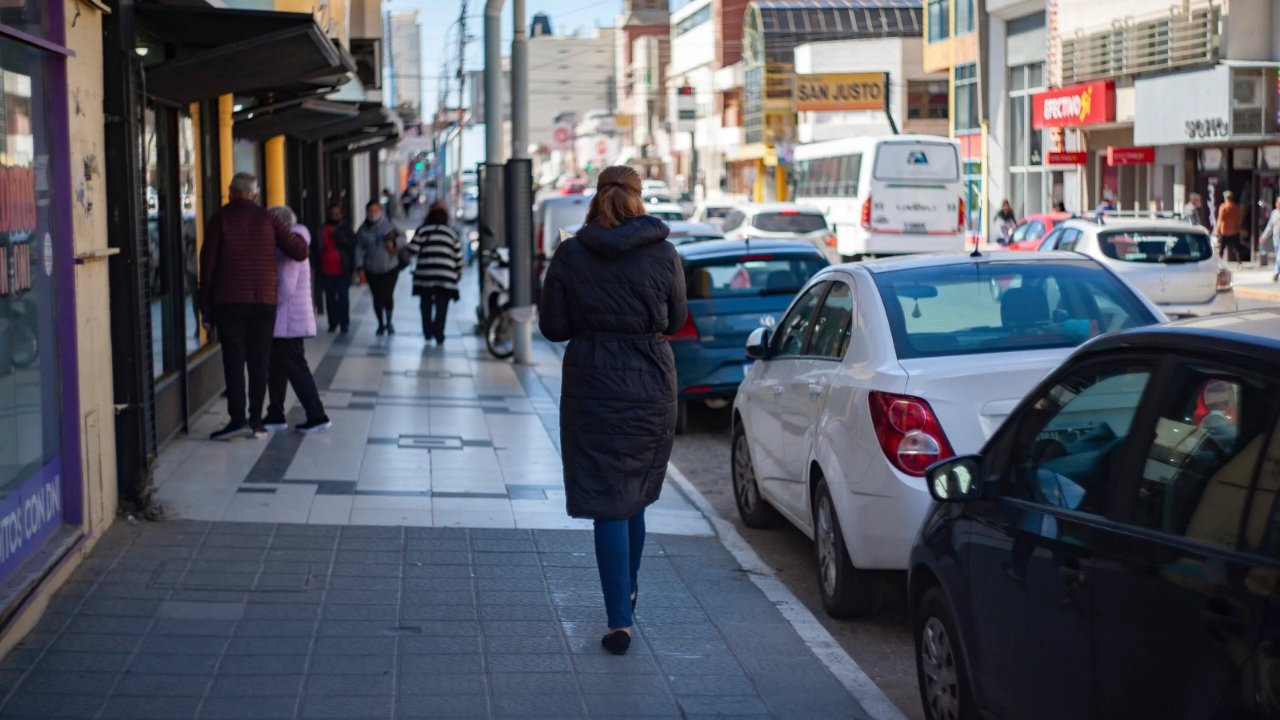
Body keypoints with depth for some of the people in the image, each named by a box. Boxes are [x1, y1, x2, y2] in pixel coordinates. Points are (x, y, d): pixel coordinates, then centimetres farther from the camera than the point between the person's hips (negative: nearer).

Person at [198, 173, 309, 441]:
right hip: (264, 300, 2)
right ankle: (256, 421, 6)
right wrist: (295, 236, 23)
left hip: (229, 301, -2)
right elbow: (300, 251, 0)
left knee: (234, 361, -2)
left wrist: (205, 304, 3)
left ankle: (238, 419, -9)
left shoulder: (220, 220, 0)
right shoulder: (266, 219, 4)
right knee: (259, 362, 6)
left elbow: (208, 263, -3)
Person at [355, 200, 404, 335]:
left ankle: (389, 322, 19)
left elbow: (402, 239, 1)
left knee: (388, 295, -4)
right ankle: (381, 324, 21)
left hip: (390, 268, -1)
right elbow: (359, 249, 1)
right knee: (378, 298, 1)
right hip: (372, 270, 1)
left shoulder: (388, 226, -2)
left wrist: (394, 243, -21)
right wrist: (360, 267, -8)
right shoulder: (363, 231, 3)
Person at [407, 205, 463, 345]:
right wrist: (458, 273, 18)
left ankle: (428, 332, 18)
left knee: (426, 304, 15)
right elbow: (458, 256, 8)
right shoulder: (452, 233, 9)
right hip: (446, 276, 0)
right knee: (442, 307, 3)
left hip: (425, 274, 0)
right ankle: (438, 335, -3)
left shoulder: (422, 231, 4)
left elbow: (412, 250, -2)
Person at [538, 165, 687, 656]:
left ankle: (620, 621, -4)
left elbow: (552, 326, -2)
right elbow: (675, 321, 7)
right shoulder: (663, 255, -4)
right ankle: (628, 590, 36)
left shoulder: (570, 255, -6)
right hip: (652, 389, 2)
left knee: (609, 503, -1)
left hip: (593, 387, -2)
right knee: (635, 495, 20)